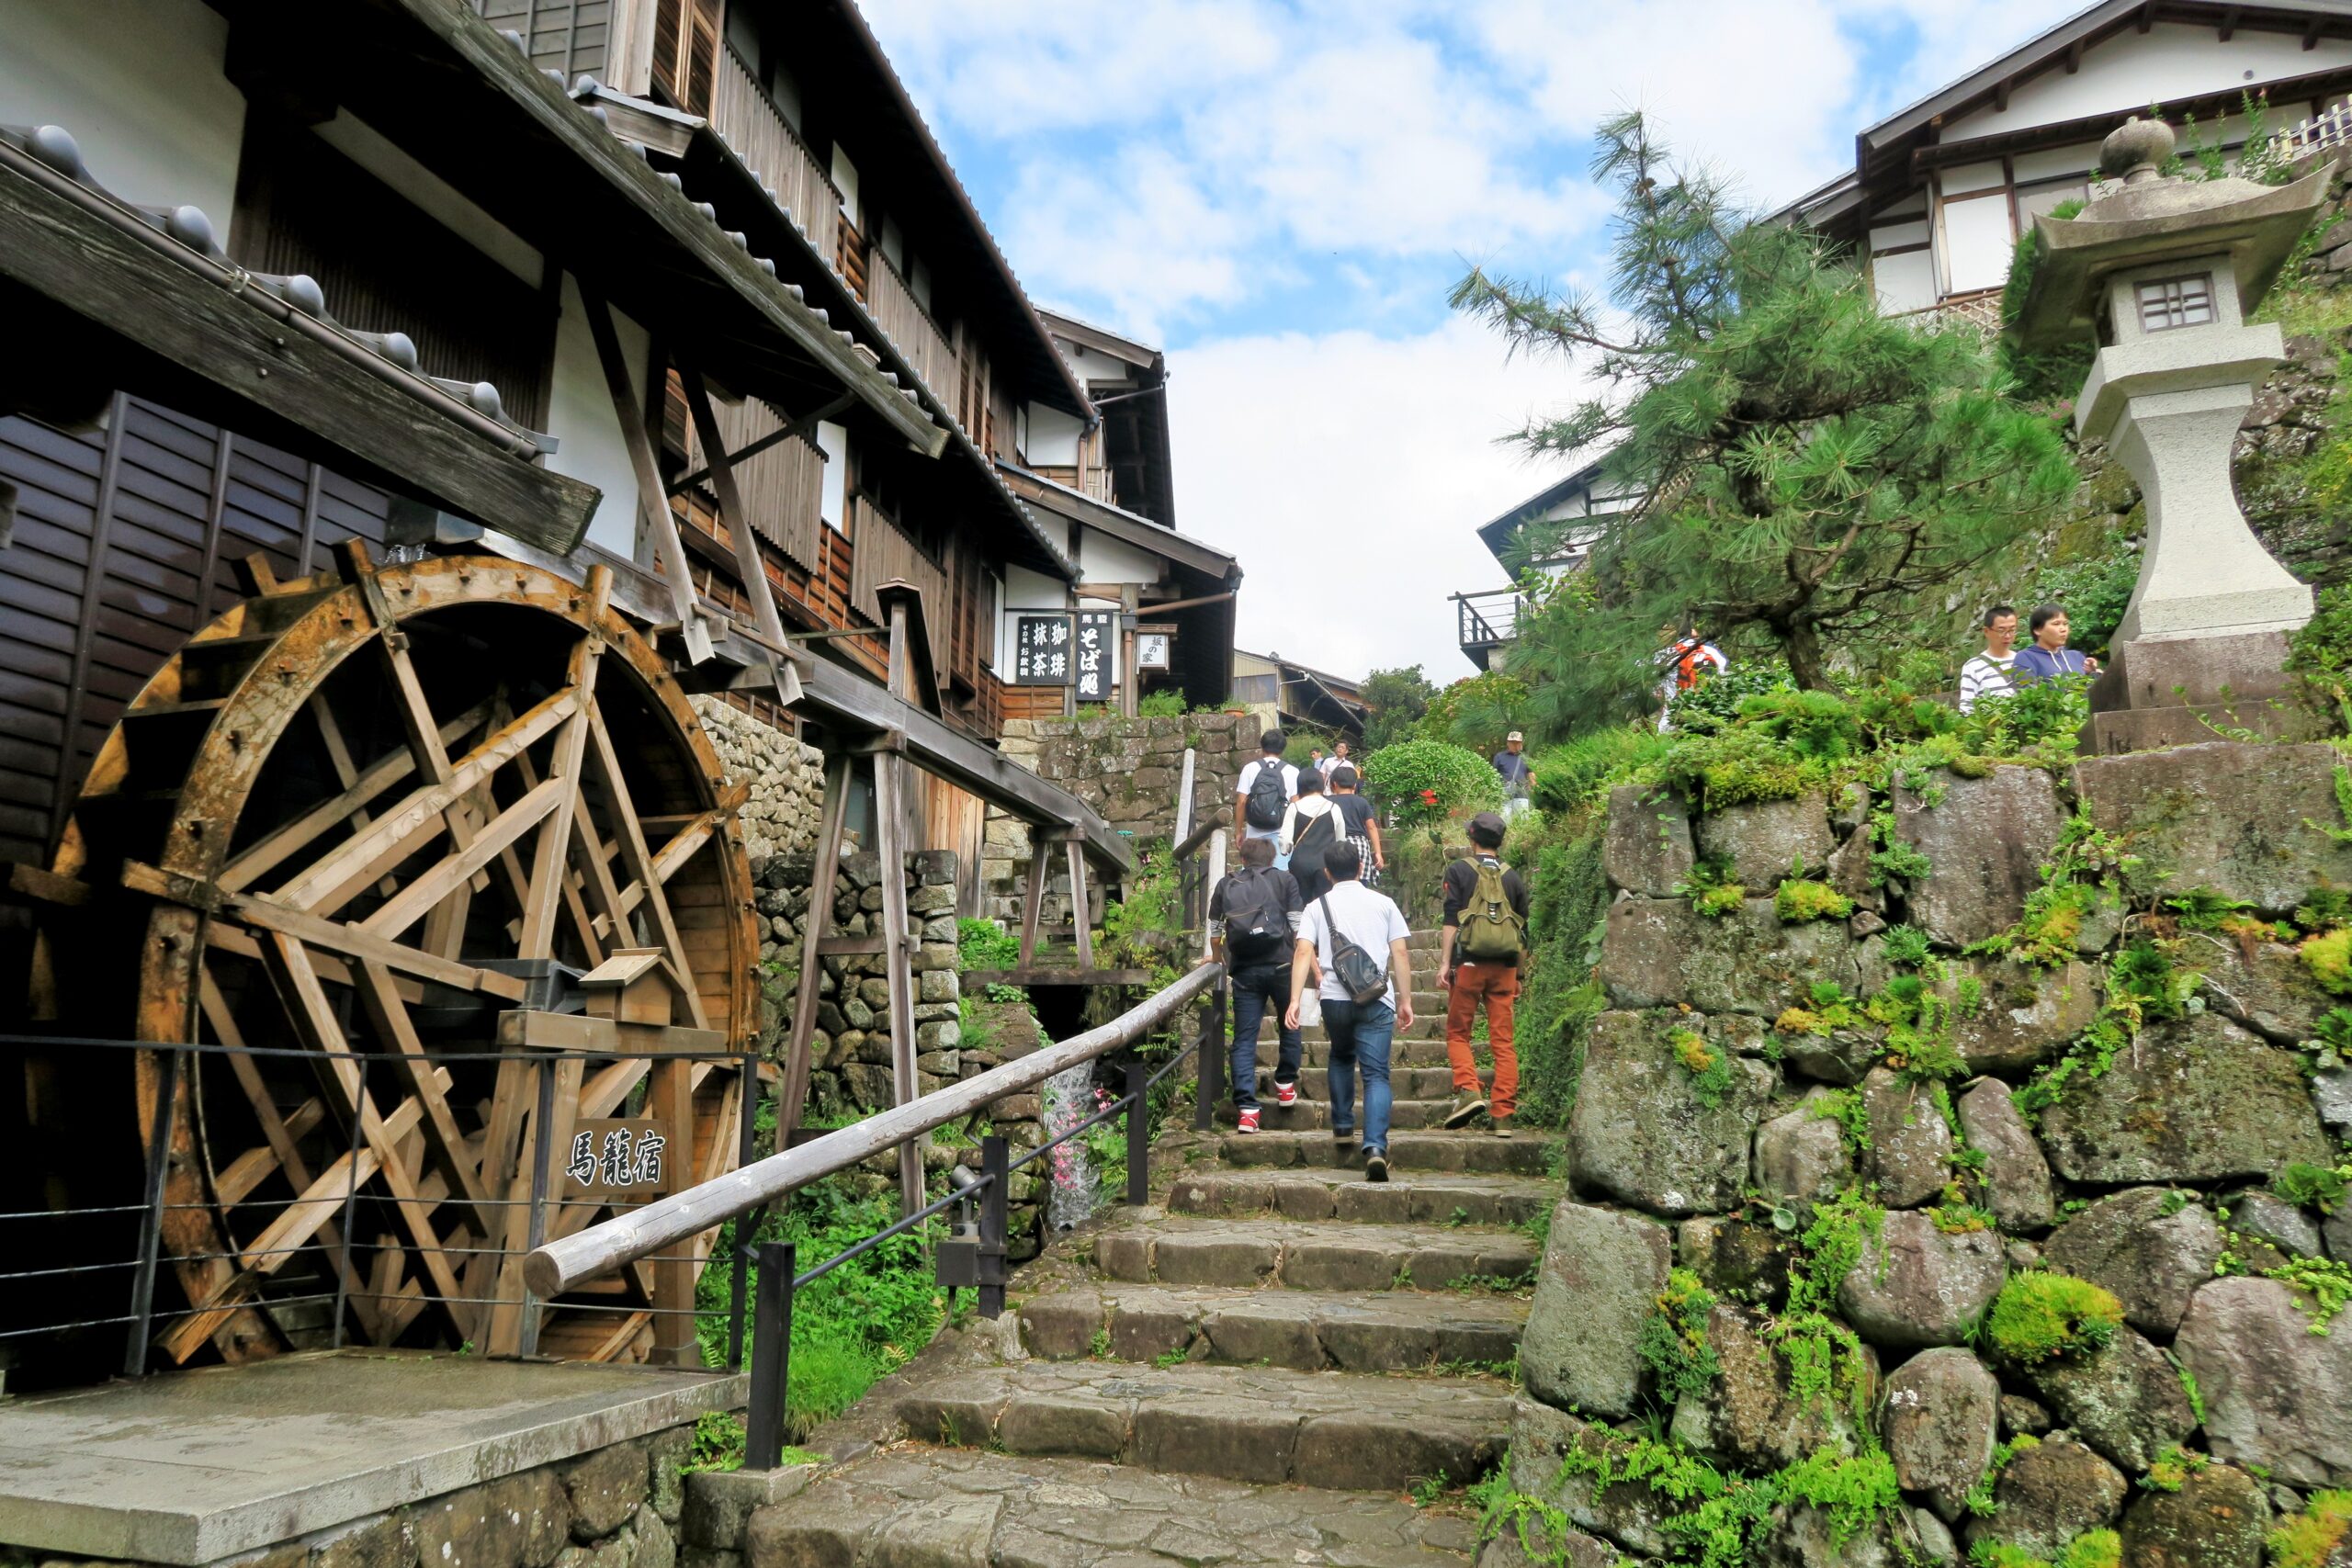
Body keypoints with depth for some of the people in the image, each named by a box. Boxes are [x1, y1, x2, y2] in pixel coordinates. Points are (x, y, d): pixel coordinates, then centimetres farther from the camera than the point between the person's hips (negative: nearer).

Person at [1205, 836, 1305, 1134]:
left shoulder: (1225, 885, 14)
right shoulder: (1285, 880, 9)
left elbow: (1215, 934, 16)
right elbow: (1298, 928, 0)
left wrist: (1219, 961, 34)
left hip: (1244, 969, 1)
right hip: (1281, 964, -1)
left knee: (1244, 1039, 3)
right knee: (1289, 1026, 22)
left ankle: (1246, 1109, -4)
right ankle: (1285, 1086, 29)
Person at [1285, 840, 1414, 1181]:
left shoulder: (1317, 907, 8)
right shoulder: (1383, 903, 10)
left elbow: (1303, 952, -5)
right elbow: (1401, 954, 6)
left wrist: (1295, 1000, -9)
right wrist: (1406, 1001, 11)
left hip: (1335, 998, 1)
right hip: (1377, 999, -1)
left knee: (1341, 1057, 27)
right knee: (1376, 1073, -2)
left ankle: (1342, 1127, 28)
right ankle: (1375, 1147, -18)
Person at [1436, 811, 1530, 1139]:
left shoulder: (1459, 871, 2)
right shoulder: (1513, 877, 13)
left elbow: (1451, 919, -7)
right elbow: (1523, 927, 15)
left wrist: (1445, 963, -8)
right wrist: (1518, 975, 21)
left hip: (1470, 962, -3)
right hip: (1505, 966, 3)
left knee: (1457, 1033, 8)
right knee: (1503, 1041, 4)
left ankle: (1468, 1091, -13)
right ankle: (1502, 1114, 2)